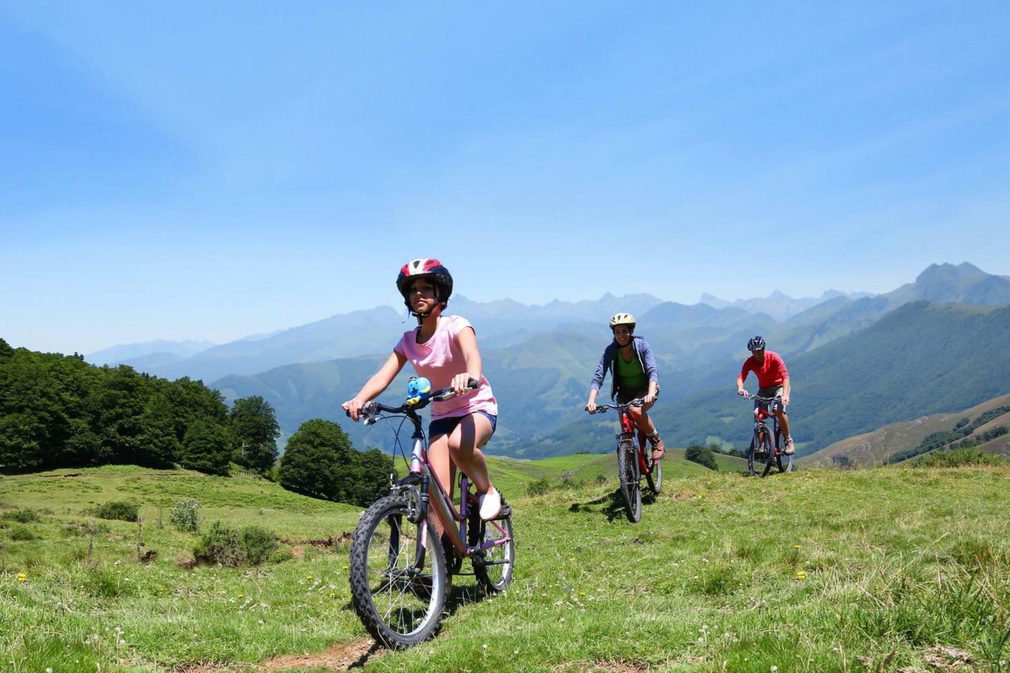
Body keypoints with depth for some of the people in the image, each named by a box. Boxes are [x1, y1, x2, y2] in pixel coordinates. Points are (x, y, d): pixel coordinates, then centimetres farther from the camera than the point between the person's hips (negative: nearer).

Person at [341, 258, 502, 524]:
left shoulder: (456, 326, -13)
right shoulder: (408, 341, -1)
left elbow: (472, 353, -35)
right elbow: (383, 376, -14)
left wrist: (471, 376, -60)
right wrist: (358, 399, -36)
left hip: (478, 408, -4)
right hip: (442, 416, 4)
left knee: (459, 444, -38)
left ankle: (487, 490, -9)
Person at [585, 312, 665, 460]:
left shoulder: (641, 345, -20)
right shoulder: (610, 351, -16)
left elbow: (652, 371, -28)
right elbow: (598, 377, -21)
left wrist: (651, 393, -47)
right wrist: (591, 400, -38)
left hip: (645, 389, -3)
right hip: (625, 392, 3)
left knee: (636, 410, -32)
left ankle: (658, 442, -10)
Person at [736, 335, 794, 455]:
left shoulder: (773, 357, -23)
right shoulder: (750, 362, -15)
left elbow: (785, 376, -31)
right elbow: (741, 377, -27)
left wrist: (785, 394, -46)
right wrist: (740, 388, -51)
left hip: (779, 386, -3)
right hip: (763, 389, 3)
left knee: (778, 410, -29)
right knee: (757, 413, -20)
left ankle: (788, 441, -12)